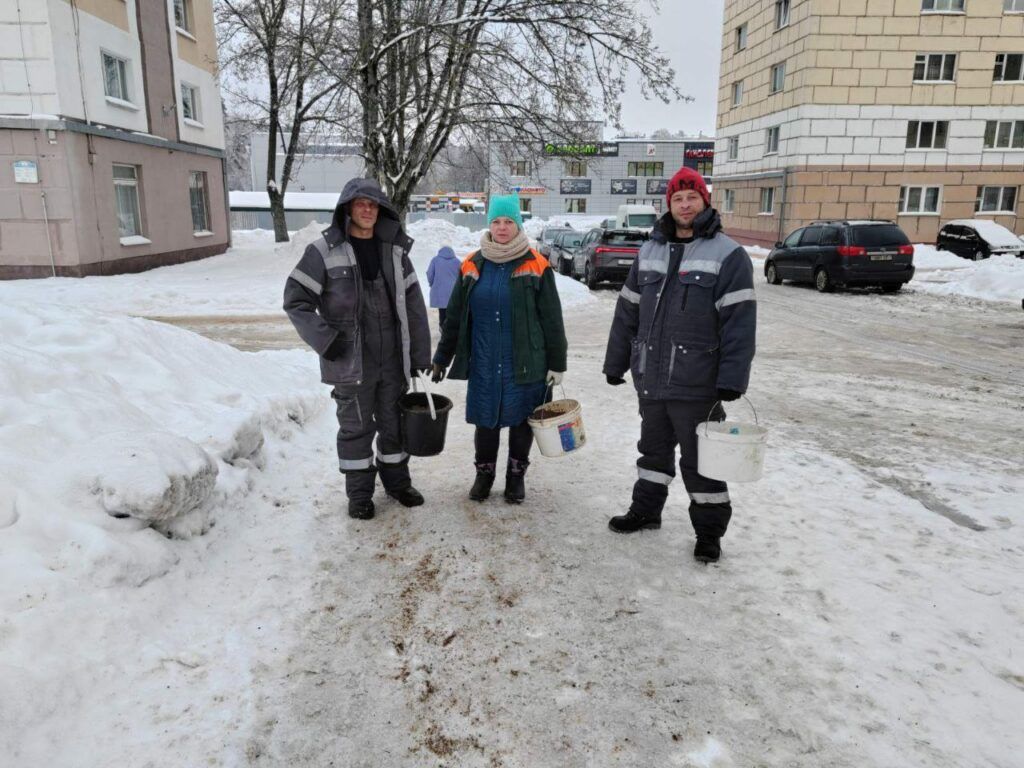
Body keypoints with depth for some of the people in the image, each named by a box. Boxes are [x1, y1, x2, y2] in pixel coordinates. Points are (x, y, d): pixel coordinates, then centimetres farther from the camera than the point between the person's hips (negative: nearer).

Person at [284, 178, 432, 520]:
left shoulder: (395, 250, 4)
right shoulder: (324, 251, -7)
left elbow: (413, 304, 5)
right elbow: (295, 299, -5)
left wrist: (420, 353, 4)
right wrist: (324, 340, -14)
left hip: (392, 359, 4)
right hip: (350, 361, -3)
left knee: (394, 423, 16)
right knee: (356, 428, 9)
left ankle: (397, 482, 35)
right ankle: (359, 493, 26)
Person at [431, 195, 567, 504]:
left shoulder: (536, 266, -4)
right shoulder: (473, 265, 4)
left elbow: (552, 319, -2)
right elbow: (455, 316, 9)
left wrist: (557, 362, -3)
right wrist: (442, 357, 9)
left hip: (525, 362, -2)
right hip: (483, 362, 2)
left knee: (521, 420, 9)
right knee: (485, 420, 10)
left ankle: (516, 475, 27)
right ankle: (484, 472, 29)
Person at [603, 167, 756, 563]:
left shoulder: (728, 255, -6)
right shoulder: (650, 251, 11)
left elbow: (740, 322, -13)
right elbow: (627, 311, 14)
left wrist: (732, 379, -19)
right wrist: (616, 361, 13)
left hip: (697, 384, -5)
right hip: (651, 378, 5)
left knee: (700, 459, 5)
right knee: (653, 448, 20)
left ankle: (709, 530, 21)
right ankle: (645, 510, 37)